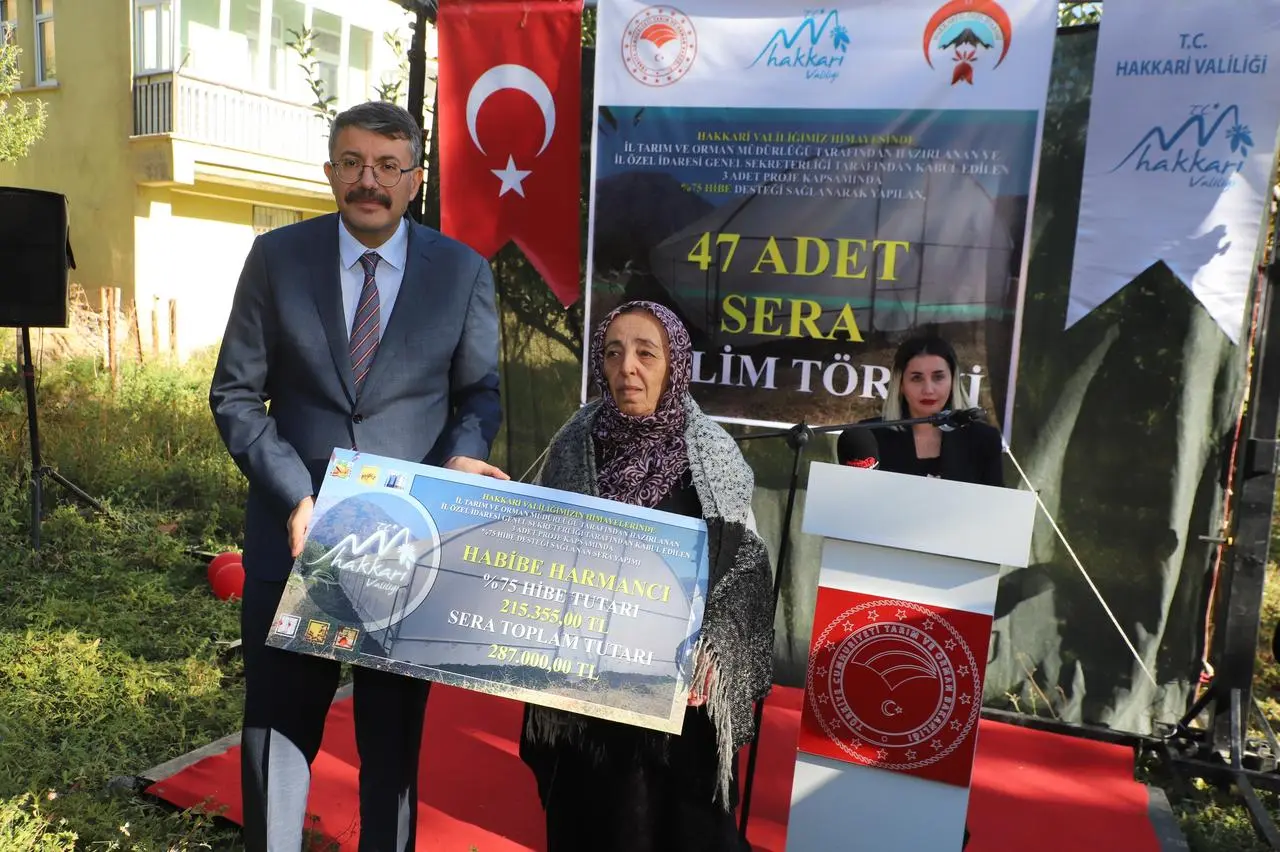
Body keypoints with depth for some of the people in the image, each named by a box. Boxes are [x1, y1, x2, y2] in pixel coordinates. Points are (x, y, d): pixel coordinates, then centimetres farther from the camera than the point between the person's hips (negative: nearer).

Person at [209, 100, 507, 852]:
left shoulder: (464, 271, -1)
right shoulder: (276, 257, 0)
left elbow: (480, 391, 5)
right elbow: (236, 394, 1)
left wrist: (461, 455, -17)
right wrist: (294, 494, -13)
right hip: (295, 528, 1)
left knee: (396, 734, 14)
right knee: (277, 724, 13)